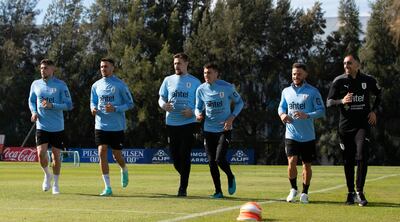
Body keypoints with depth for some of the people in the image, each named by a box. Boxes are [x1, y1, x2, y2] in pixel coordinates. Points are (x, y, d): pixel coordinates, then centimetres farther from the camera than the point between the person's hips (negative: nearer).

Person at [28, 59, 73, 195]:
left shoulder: (60, 85, -5)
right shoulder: (36, 84, 5)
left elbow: (69, 105, -7)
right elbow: (31, 100, 19)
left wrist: (52, 105, -20)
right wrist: (34, 112, 0)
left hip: (57, 127, -1)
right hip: (41, 126, 2)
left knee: (56, 155, 4)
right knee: (41, 153, -12)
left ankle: (55, 184, 20)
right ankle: (47, 175, 17)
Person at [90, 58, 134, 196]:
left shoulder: (120, 85, -5)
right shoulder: (96, 85, 8)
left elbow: (130, 104, -4)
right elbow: (93, 102, 19)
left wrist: (115, 109, -19)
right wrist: (93, 109, -5)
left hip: (117, 127, -3)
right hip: (101, 126, 3)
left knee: (117, 155, 3)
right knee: (102, 153, -9)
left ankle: (124, 170, 40)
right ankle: (107, 187, -5)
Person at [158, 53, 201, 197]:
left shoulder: (195, 82, 4)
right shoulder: (168, 80, 11)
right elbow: (161, 98, 14)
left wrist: (193, 112, -14)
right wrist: (164, 105, -9)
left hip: (188, 123, -3)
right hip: (171, 123, 3)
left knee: (184, 155, -9)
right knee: (174, 155, 5)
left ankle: (183, 188, -4)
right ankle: (185, 178, 31)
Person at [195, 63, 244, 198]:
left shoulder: (227, 87, -8)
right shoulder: (201, 90, 0)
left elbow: (239, 102, 4)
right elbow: (198, 107, 12)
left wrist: (232, 117, -9)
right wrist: (198, 114, -12)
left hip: (224, 129, -3)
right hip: (209, 130, 4)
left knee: (220, 159, -16)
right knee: (211, 162, 2)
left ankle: (230, 177, 16)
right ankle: (218, 191, 15)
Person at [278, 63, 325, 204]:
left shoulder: (312, 91, -3)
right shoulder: (286, 91, 9)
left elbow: (321, 111, -6)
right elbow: (281, 107, 20)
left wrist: (307, 115, -23)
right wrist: (282, 114, -4)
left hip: (308, 136, -1)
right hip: (291, 135, 1)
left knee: (307, 165, 6)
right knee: (292, 161, -13)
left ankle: (305, 193, 23)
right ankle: (293, 189, 8)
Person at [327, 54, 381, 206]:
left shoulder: (368, 80, 3)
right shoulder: (339, 81, -1)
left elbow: (379, 94, 22)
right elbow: (329, 102, -3)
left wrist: (374, 111, 8)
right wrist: (341, 101, -22)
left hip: (363, 124, -1)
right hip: (345, 125, 1)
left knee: (362, 157, -16)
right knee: (348, 161, 6)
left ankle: (359, 192, -10)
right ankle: (350, 193, 17)